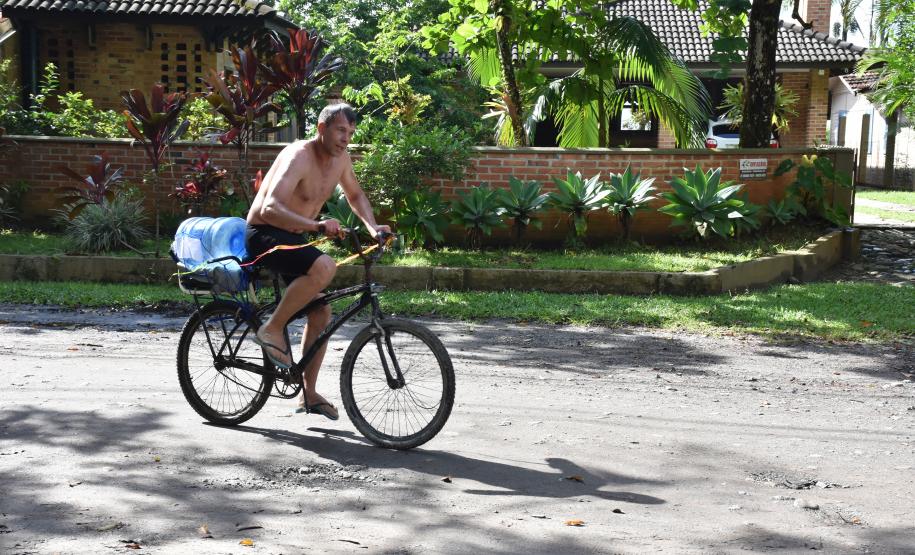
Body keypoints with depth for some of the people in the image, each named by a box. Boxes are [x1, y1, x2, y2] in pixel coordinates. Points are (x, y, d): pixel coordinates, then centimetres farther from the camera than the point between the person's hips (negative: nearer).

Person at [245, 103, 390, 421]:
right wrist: (316, 225, -48)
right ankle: (272, 329, -16)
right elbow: (270, 209, -36)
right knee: (324, 267, -34)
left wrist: (372, 228, 3)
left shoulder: (340, 158, 3)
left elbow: (355, 195, 22)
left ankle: (308, 394, 19)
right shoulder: (299, 156, -24)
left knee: (321, 314, 6)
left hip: (291, 238, 9)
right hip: (263, 235, -9)